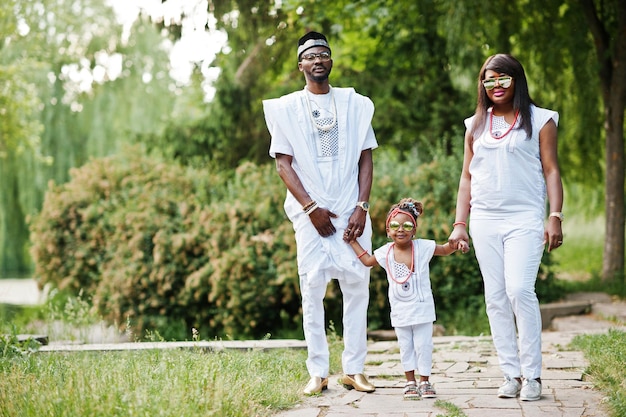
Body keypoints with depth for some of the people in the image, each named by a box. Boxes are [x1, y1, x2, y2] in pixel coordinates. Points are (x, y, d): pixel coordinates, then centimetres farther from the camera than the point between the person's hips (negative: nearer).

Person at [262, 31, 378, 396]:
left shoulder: (355, 104, 10)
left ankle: (354, 369, 5)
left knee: (357, 287, -1)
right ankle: (318, 373, 1)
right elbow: (284, 164, 1)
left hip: (351, 212, 1)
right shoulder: (286, 108, 6)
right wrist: (312, 208, -8)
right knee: (312, 290, -3)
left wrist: (362, 207, -5)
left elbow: (366, 160, 7)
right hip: (311, 212, -1)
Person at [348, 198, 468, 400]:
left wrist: (457, 243, -15)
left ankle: (424, 381, 13)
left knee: (423, 345, 2)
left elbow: (444, 250, 4)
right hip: (400, 311, 2)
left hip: (422, 308, -2)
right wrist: (353, 242, 12)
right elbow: (368, 260, 16)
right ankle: (410, 382, 17)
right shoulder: (385, 252, -3)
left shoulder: (423, 247, -8)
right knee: (406, 347, 8)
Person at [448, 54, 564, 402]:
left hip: (524, 219, -4)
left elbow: (551, 171, 2)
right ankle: (511, 374, 7)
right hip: (484, 221, 4)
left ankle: (532, 375, -10)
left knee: (520, 290, -17)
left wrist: (556, 217, -8)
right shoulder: (476, 125, 15)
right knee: (495, 298, 2)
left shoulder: (539, 120, 5)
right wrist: (460, 223, 10)